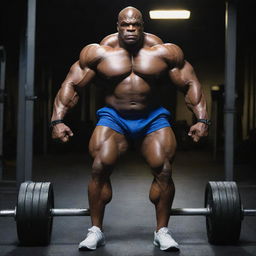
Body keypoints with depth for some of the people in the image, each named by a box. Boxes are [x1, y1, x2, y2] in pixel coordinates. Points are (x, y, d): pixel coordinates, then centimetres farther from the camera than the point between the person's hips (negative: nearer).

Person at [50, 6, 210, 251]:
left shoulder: (165, 52, -7)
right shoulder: (99, 52, -7)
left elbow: (191, 84, -2)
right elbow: (71, 84, -5)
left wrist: (202, 119, -12)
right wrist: (58, 120, -15)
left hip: (153, 118, 0)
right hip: (113, 117, 0)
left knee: (164, 170, -17)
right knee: (100, 167, -19)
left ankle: (162, 231, 1)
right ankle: (95, 230, -2)